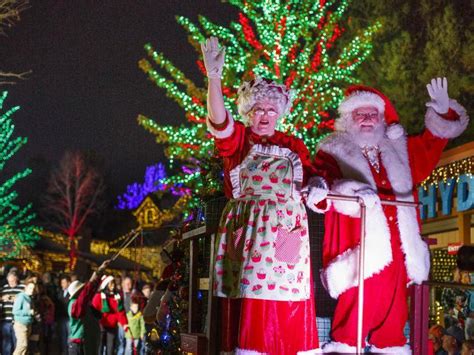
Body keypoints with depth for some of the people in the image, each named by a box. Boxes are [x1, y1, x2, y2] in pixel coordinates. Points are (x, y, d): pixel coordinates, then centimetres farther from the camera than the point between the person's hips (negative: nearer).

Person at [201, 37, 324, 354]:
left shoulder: (293, 145, 18)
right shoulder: (237, 138, 7)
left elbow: (311, 174, 14)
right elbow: (218, 121, -12)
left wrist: (317, 183, -12)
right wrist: (214, 76, -27)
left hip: (286, 230, 3)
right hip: (249, 230, -3)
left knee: (287, 299, -2)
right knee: (253, 297, -11)